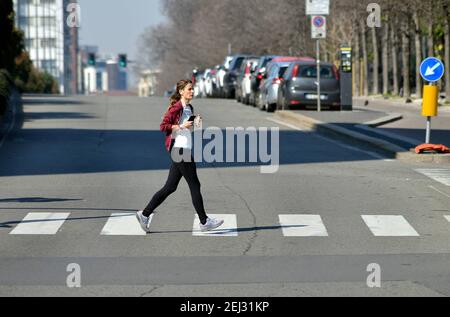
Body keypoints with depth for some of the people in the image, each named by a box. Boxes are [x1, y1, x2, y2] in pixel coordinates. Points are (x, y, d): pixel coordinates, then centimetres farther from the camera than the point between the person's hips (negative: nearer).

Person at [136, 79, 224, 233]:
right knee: (194, 185, -5)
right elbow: (163, 126, -15)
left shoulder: (190, 108, 16)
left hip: (186, 149, 10)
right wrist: (181, 126, -21)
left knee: (170, 187, 9)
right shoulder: (176, 107, -12)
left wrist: (195, 123, 8)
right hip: (179, 149, -10)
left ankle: (145, 214, 13)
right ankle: (204, 222, 1)